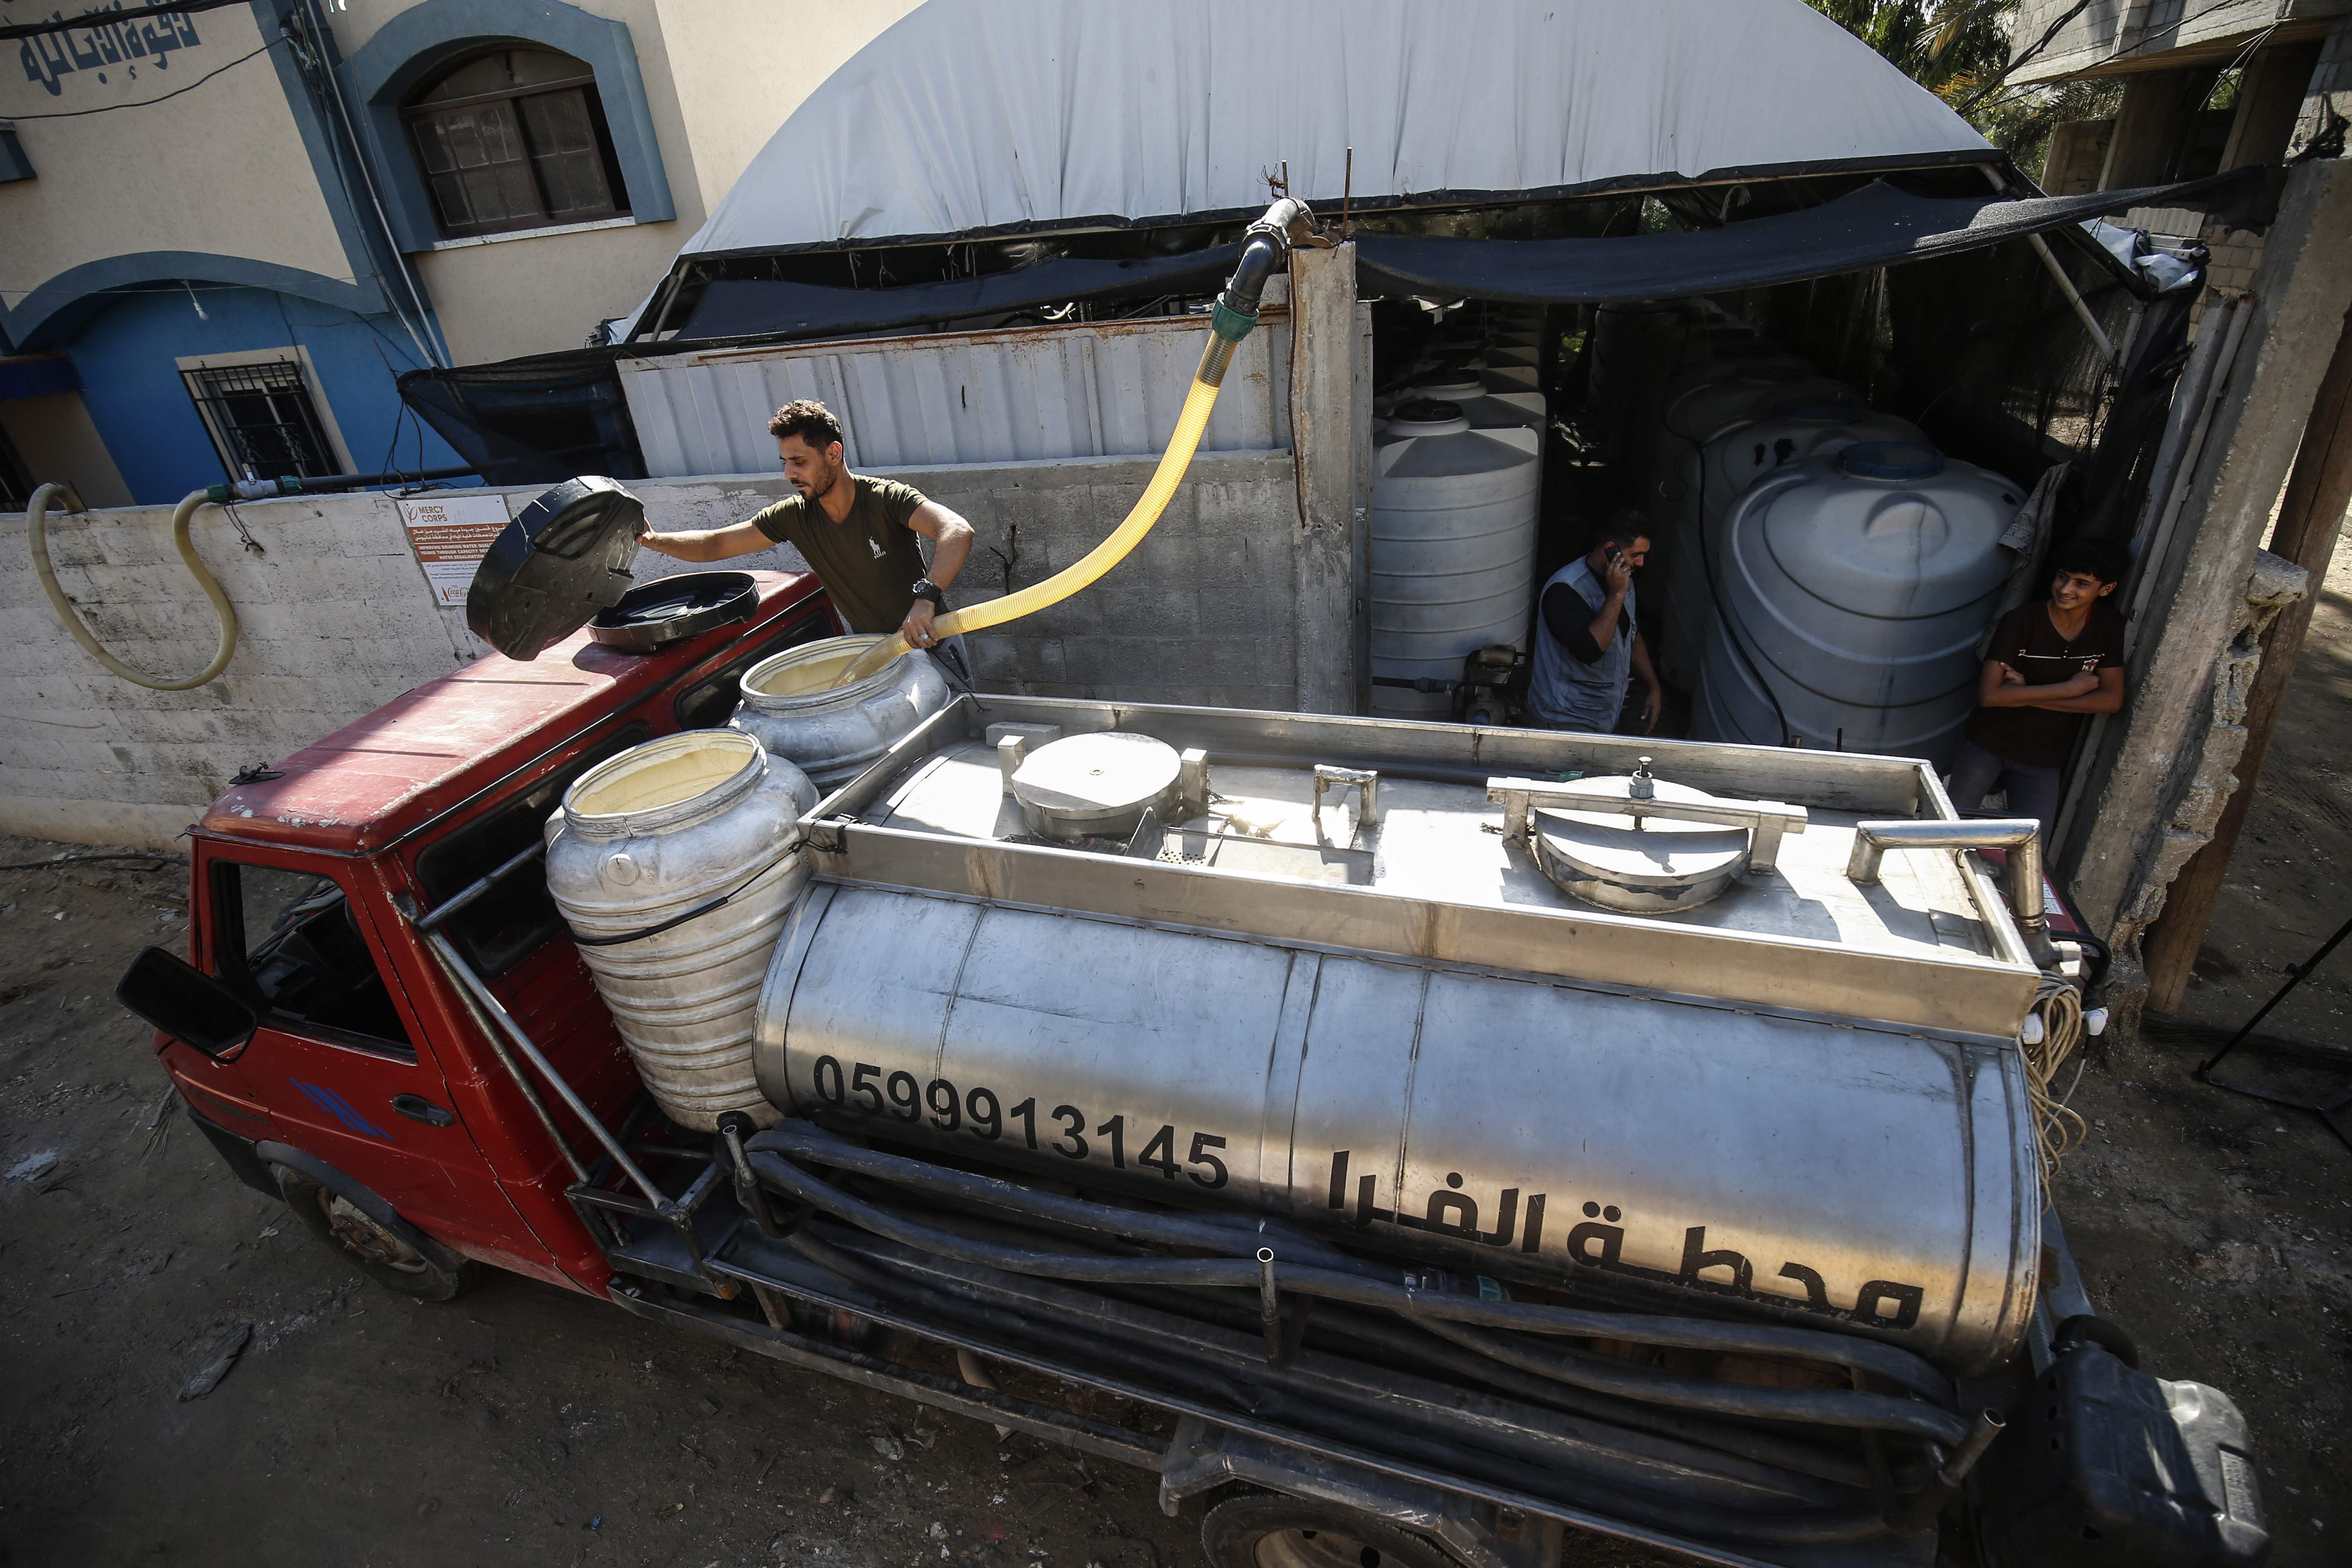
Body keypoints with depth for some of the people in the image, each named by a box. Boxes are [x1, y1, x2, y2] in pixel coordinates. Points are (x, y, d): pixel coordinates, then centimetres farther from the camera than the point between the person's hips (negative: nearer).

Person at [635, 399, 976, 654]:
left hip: (929, 640, -4)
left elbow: (958, 531, -36)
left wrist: (926, 596, -50)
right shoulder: (794, 516, -2)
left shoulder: (887, 498, -18)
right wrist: (654, 540, -12)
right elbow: (715, 544, 5)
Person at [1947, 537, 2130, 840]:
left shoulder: (2108, 627, -3)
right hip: (1987, 746, -3)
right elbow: (1989, 695, -24)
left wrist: (2027, 694, -19)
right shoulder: (2021, 621, -15)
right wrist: (2070, 688, -21)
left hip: (2043, 761, 3)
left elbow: (2112, 698, -9)